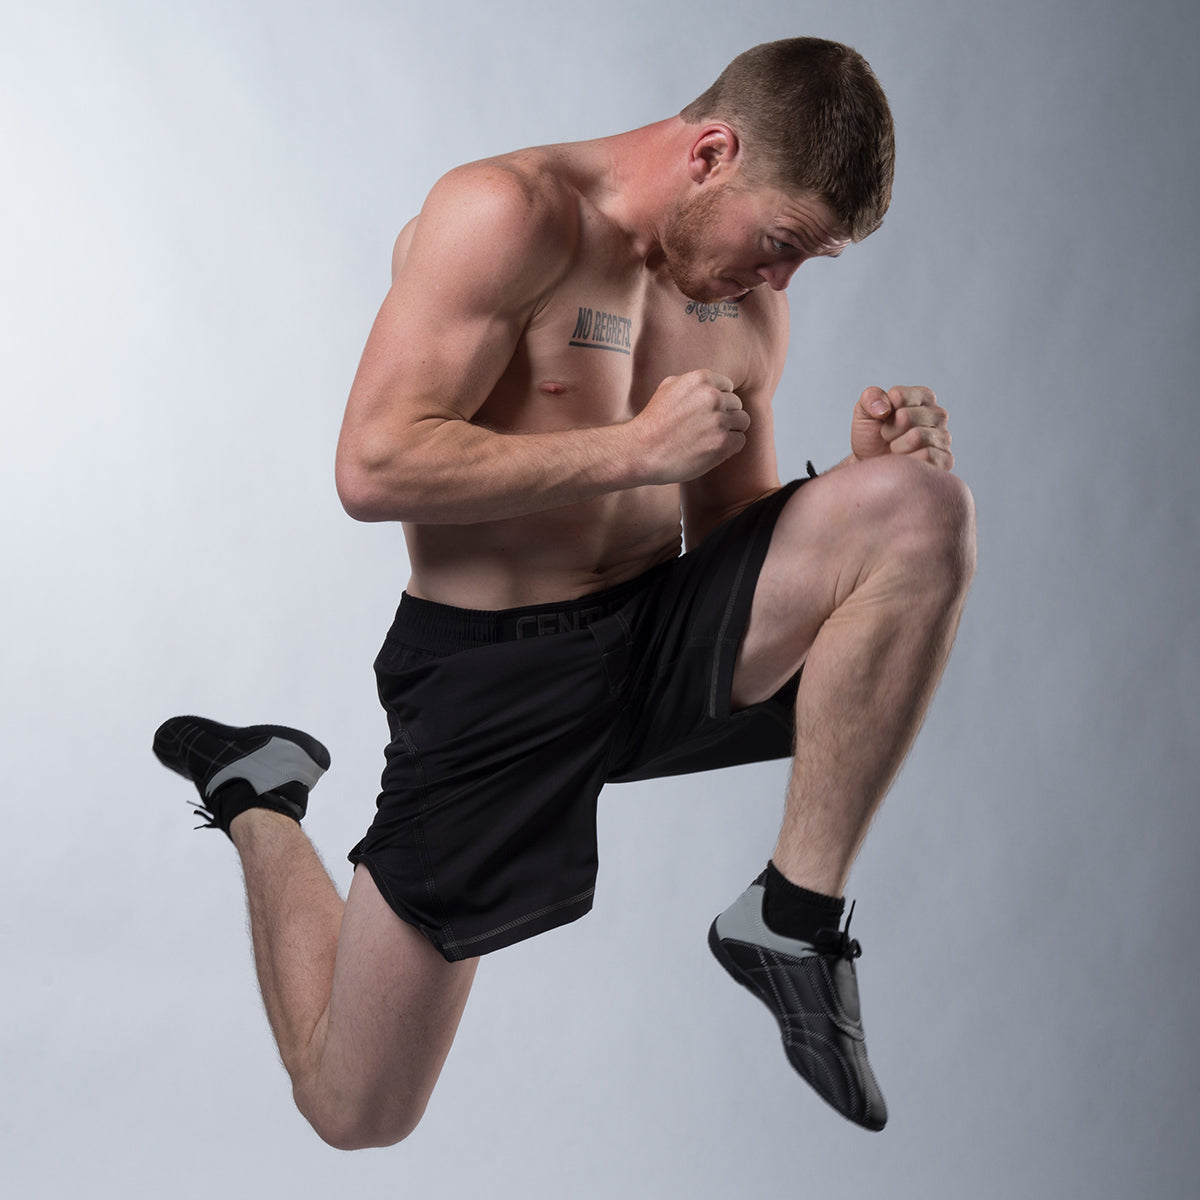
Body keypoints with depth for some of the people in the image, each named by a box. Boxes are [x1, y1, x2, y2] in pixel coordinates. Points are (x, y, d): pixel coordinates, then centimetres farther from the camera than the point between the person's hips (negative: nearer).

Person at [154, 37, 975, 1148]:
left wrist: (864, 467, -6)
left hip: (671, 638, 6)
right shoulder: (509, 212, -13)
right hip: (492, 669, -5)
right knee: (353, 1114, 1)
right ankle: (257, 797, 28)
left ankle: (793, 917, -10)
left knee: (924, 510, -20)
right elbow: (374, 467, -21)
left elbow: (736, 536, 14)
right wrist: (636, 448, -21)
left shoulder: (748, 302, 9)